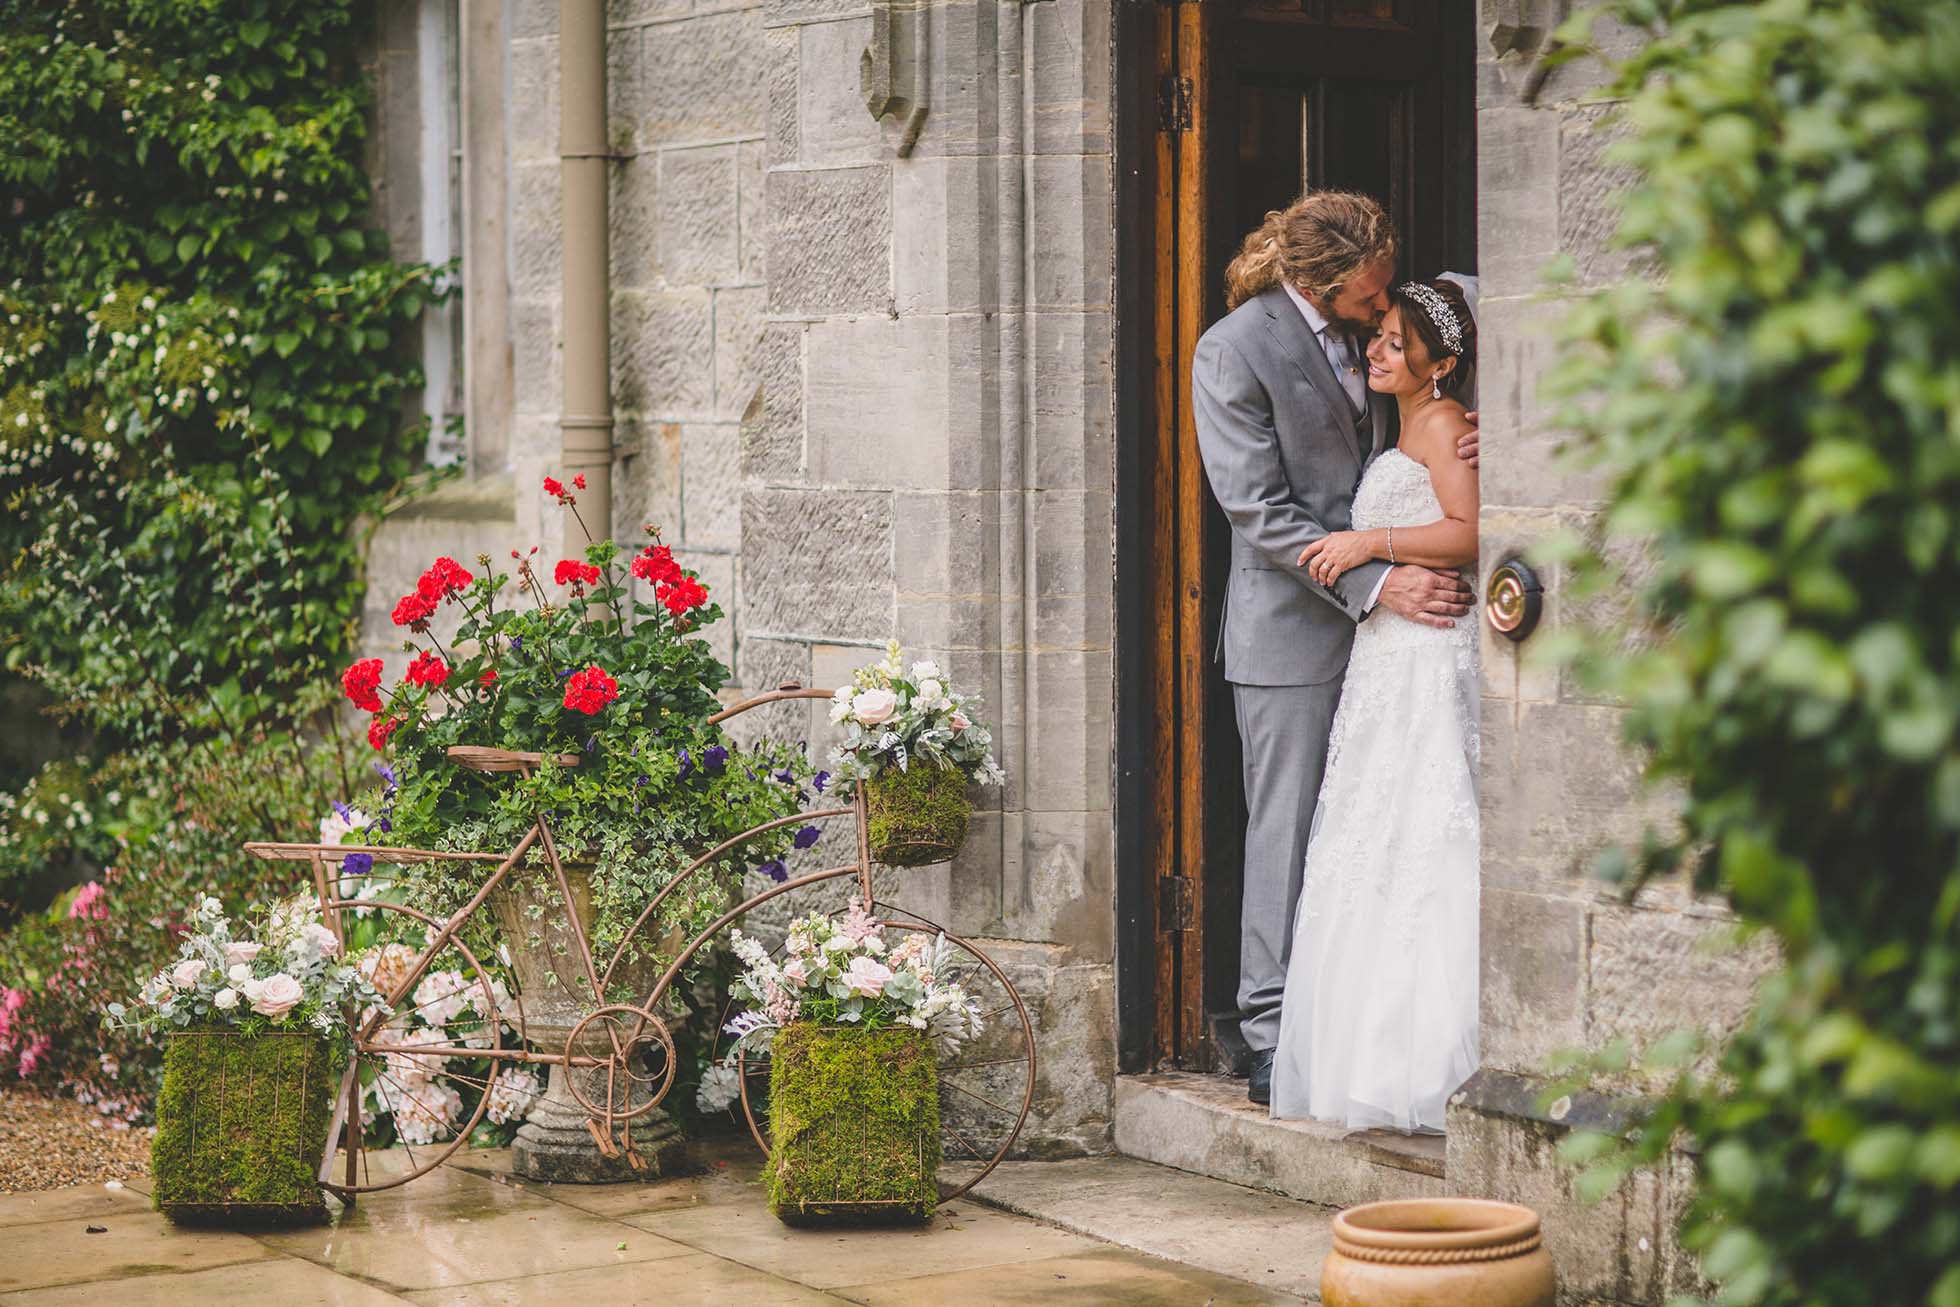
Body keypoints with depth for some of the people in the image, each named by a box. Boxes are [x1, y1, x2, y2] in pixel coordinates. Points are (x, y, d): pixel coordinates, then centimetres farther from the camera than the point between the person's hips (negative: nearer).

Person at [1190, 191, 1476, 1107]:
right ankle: (1275, 1044, 7)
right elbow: (1259, 511, -15)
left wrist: (1466, 447, -4)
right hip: (1294, 627, -6)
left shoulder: (1364, 335, 10)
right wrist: (1374, 582, -22)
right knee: (1289, 835, -1)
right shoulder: (1234, 351, -10)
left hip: (1382, 619, 6)